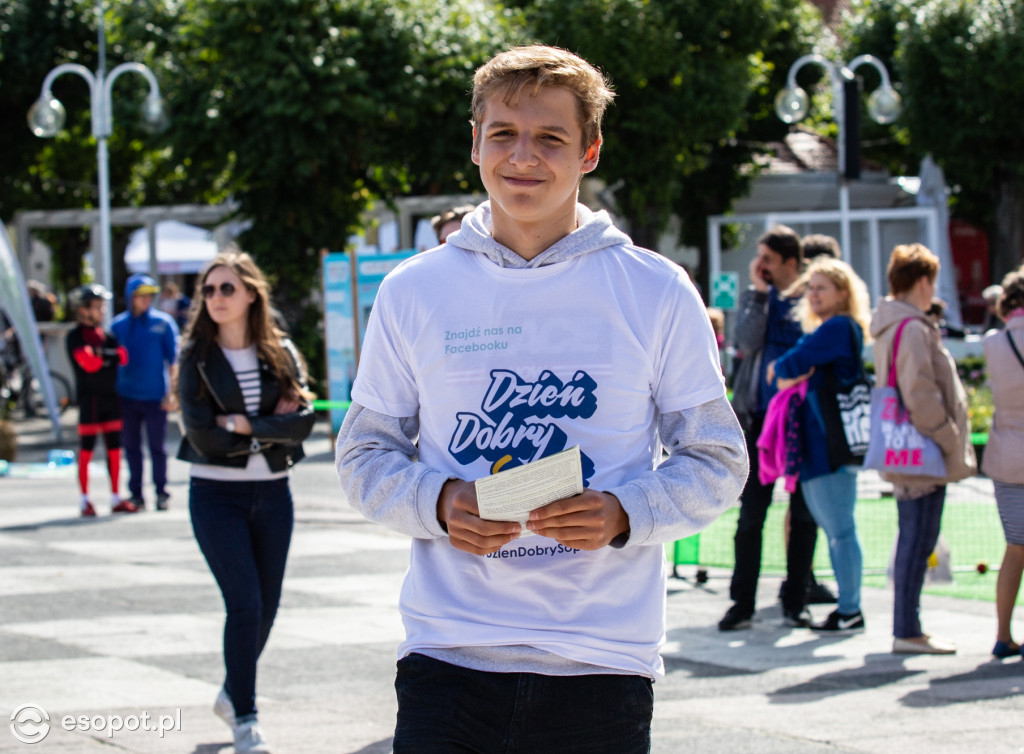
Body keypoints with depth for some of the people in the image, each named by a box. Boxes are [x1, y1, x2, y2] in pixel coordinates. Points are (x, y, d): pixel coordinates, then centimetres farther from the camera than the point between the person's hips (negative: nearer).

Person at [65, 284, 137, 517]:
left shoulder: (107, 335, 14)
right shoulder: (75, 336, -4)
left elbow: (123, 357, 1)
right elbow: (87, 362, -18)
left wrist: (101, 353, -11)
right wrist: (108, 356, -5)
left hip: (110, 397, 6)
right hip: (89, 399, -6)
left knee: (114, 449, 7)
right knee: (86, 450, -2)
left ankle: (116, 498, 13)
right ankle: (85, 500, 3)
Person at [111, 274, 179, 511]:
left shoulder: (163, 322, -1)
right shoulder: (118, 325, 5)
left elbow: (173, 360, 0)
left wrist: (171, 393, -7)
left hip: (155, 397, -2)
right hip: (126, 397, 2)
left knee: (157, 446, 3)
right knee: (131, 446, 7)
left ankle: (161, 492, 12)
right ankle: (136, 494, 15)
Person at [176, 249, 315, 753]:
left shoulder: (281, 353, 4)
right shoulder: (196, 357, -3)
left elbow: (304, 420, -9)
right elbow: (202, 435, -12)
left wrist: (244, 423, -15)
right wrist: (271, 426, -8)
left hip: (272, 493, 3)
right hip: (216, 494, -3)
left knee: (267, 605, 9)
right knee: (244, 603, -11)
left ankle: (233, 693, 32)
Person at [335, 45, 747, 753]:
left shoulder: (657, 291, 3)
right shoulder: (414, 291, 7)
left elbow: (718, 462, 6)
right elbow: (365, 454, 12)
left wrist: (624, 514, -13)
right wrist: (440, 503, -9)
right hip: (448, 655, 0)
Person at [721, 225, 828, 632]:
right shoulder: (755, 297, 7)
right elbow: (745, 342, -9)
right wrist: (759, 292, -11)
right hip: (760, 418, 1)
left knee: (804, 515, 4)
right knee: (750, 516, 0)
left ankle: (795, 601, 13)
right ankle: (742, 602, 5)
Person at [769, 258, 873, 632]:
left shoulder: (838, 328, -10)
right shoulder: (824, 329, 21)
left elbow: (794, 364, -17)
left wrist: (778, 369, 4)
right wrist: (788, 374, -9)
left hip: (831, 443, -10)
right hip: (815, 446, 10)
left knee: (839, 528, -6)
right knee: (832, 527, 12)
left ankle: (850, 611, -3)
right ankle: (848, 605, 17)